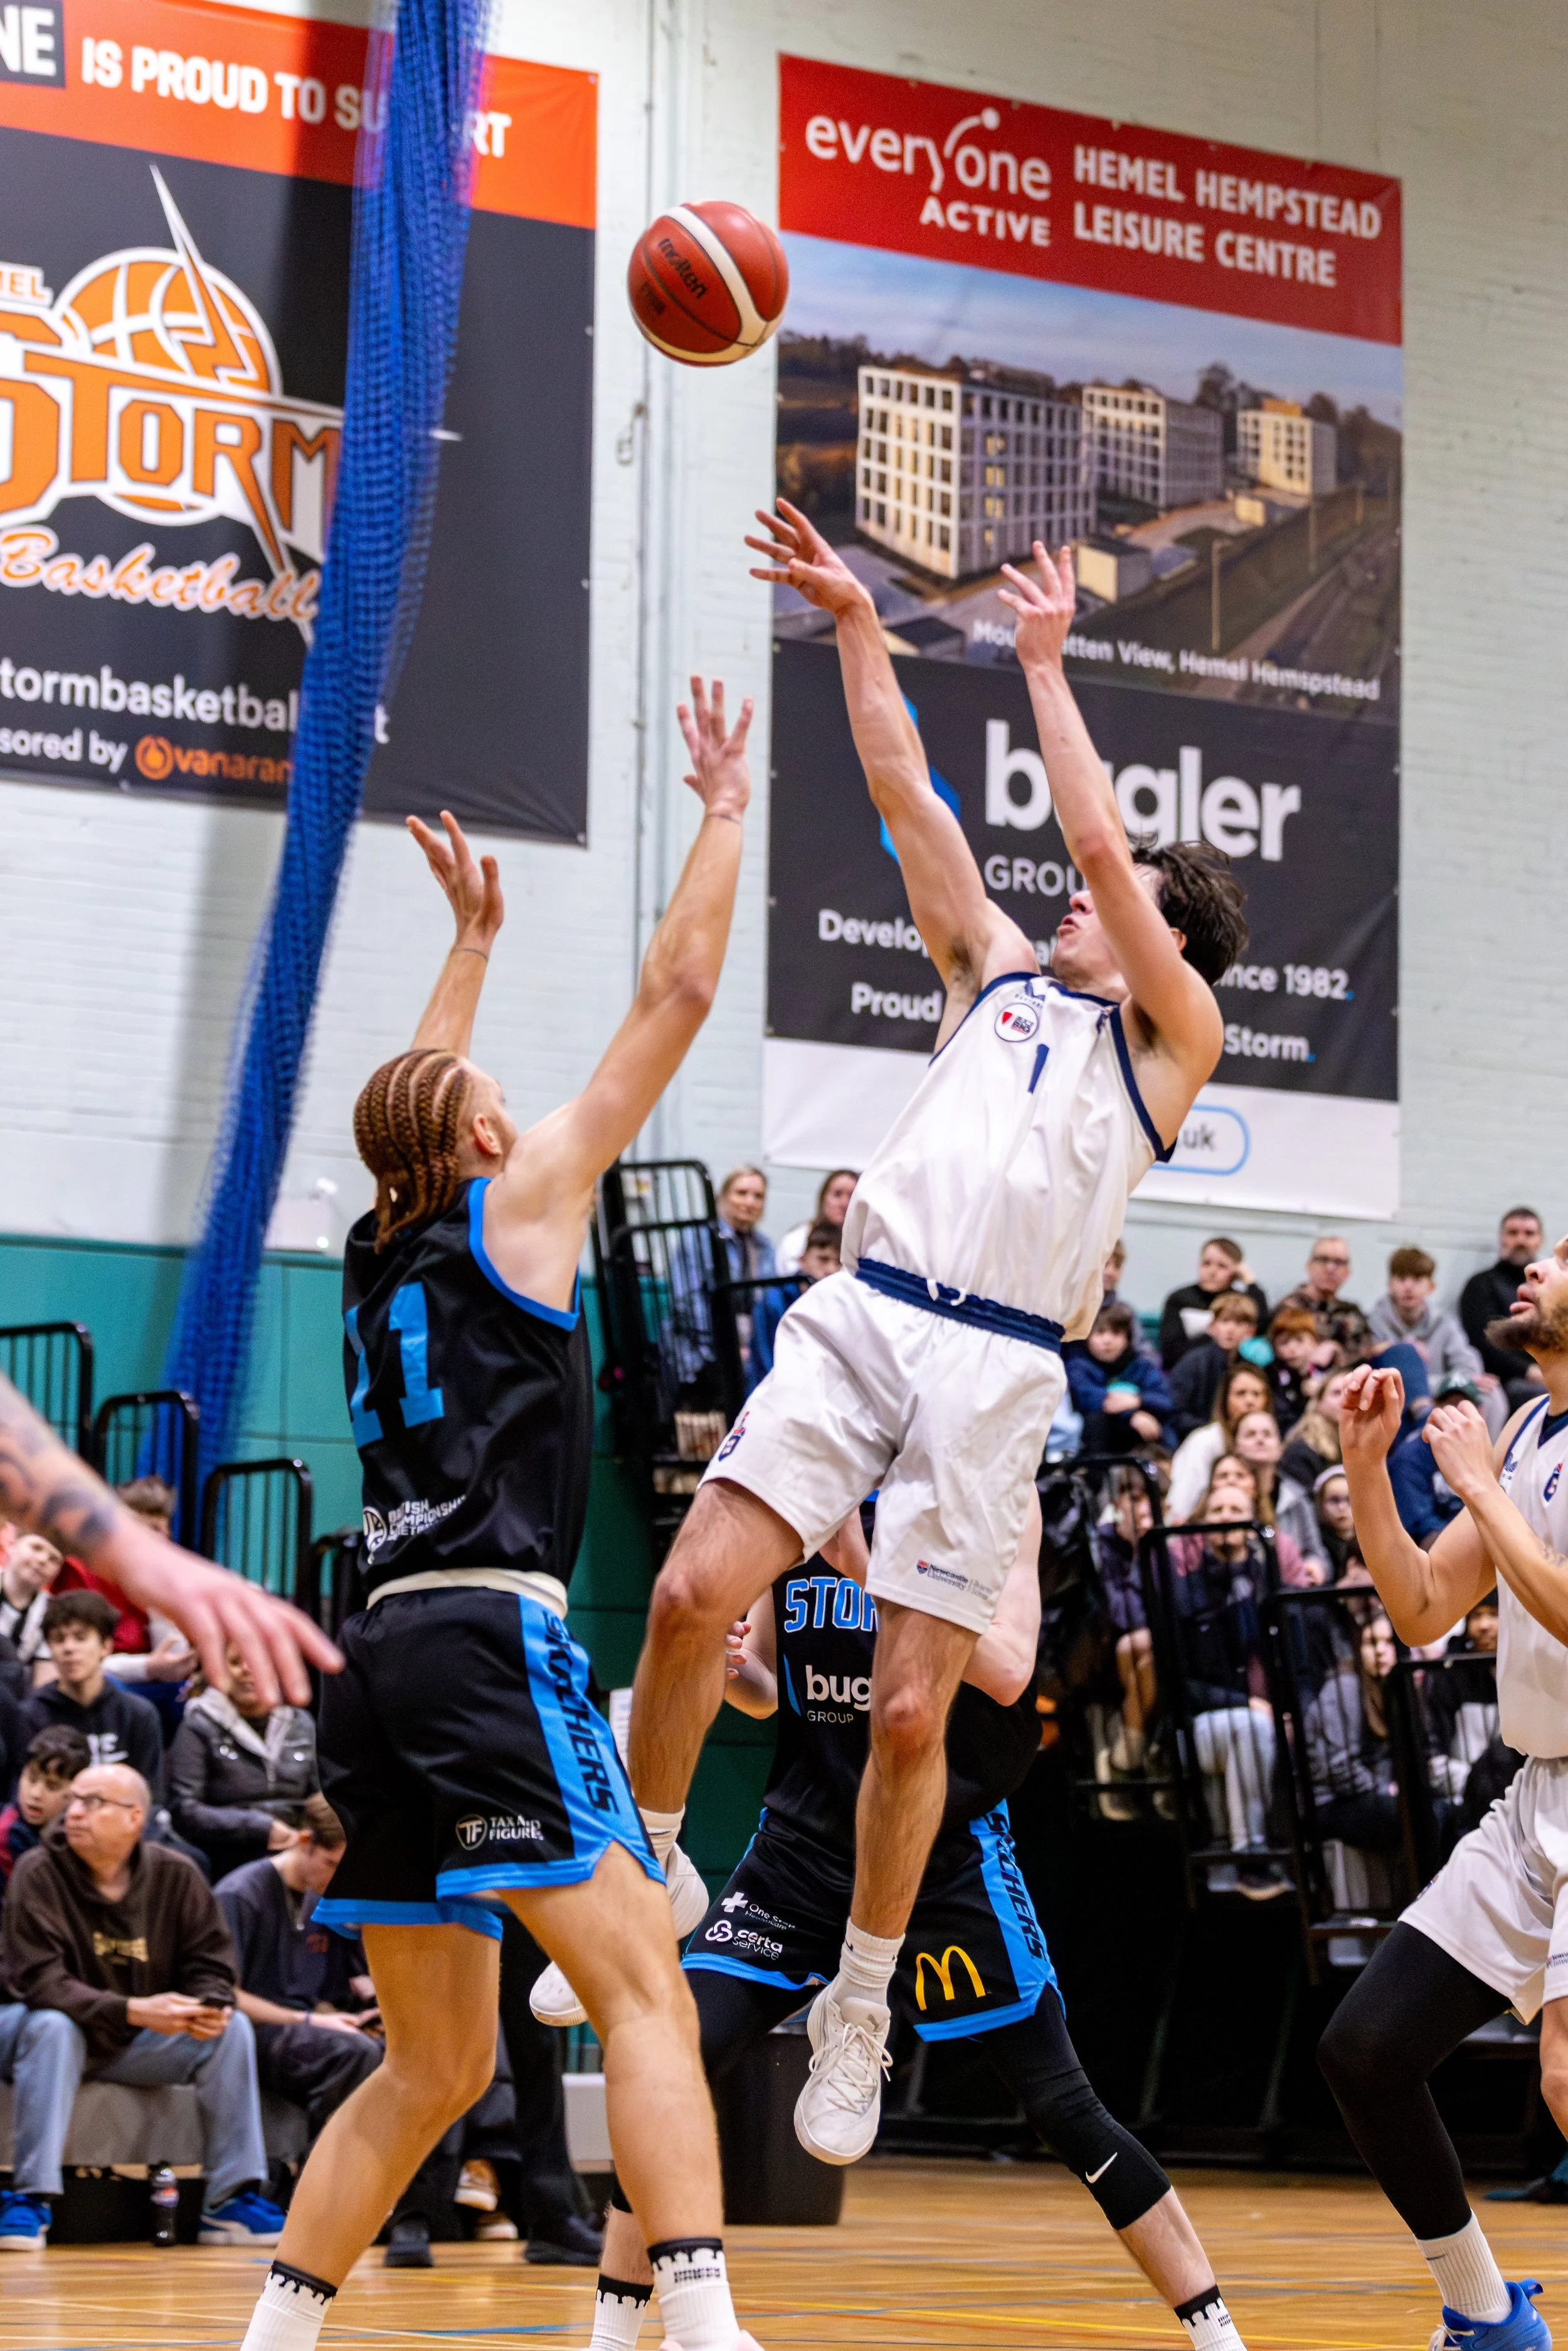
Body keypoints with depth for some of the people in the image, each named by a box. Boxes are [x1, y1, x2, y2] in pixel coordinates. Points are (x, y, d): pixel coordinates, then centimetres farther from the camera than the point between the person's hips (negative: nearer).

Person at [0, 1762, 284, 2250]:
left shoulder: (177, 1875, -5)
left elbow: (210, 1966, 0)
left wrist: (211, 2007, -26)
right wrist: (132, 2011, -35)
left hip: (138, 2045, 4)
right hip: (69, 2035, -4)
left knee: (233, 2029, -16)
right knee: (53, 2027, -37)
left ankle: (231, 2201, -16)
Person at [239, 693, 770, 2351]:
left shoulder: (379, 1247, 21)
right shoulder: (517, 1201, 5)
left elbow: (419, 1100, 43)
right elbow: (674, 996, 8)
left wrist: (472, 936, 52)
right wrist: (725, 812, 18)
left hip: (380, 1658, 8)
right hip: (488, 1641, -7)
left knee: (434, 2068, 14)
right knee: (644, 1984, -15)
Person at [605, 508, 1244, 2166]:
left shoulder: (1175, 1032, 11)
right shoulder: (999, 972, 23)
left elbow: (1102, 846, 0)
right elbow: (906, 797, 18)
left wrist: (1046, 662, 8)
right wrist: (857, 624, 12)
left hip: (996, 1366, -3)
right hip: (863, 1313, 3)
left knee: (910, 1714, -4)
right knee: (693, 1593, -15)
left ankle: (860, 2007, 13)